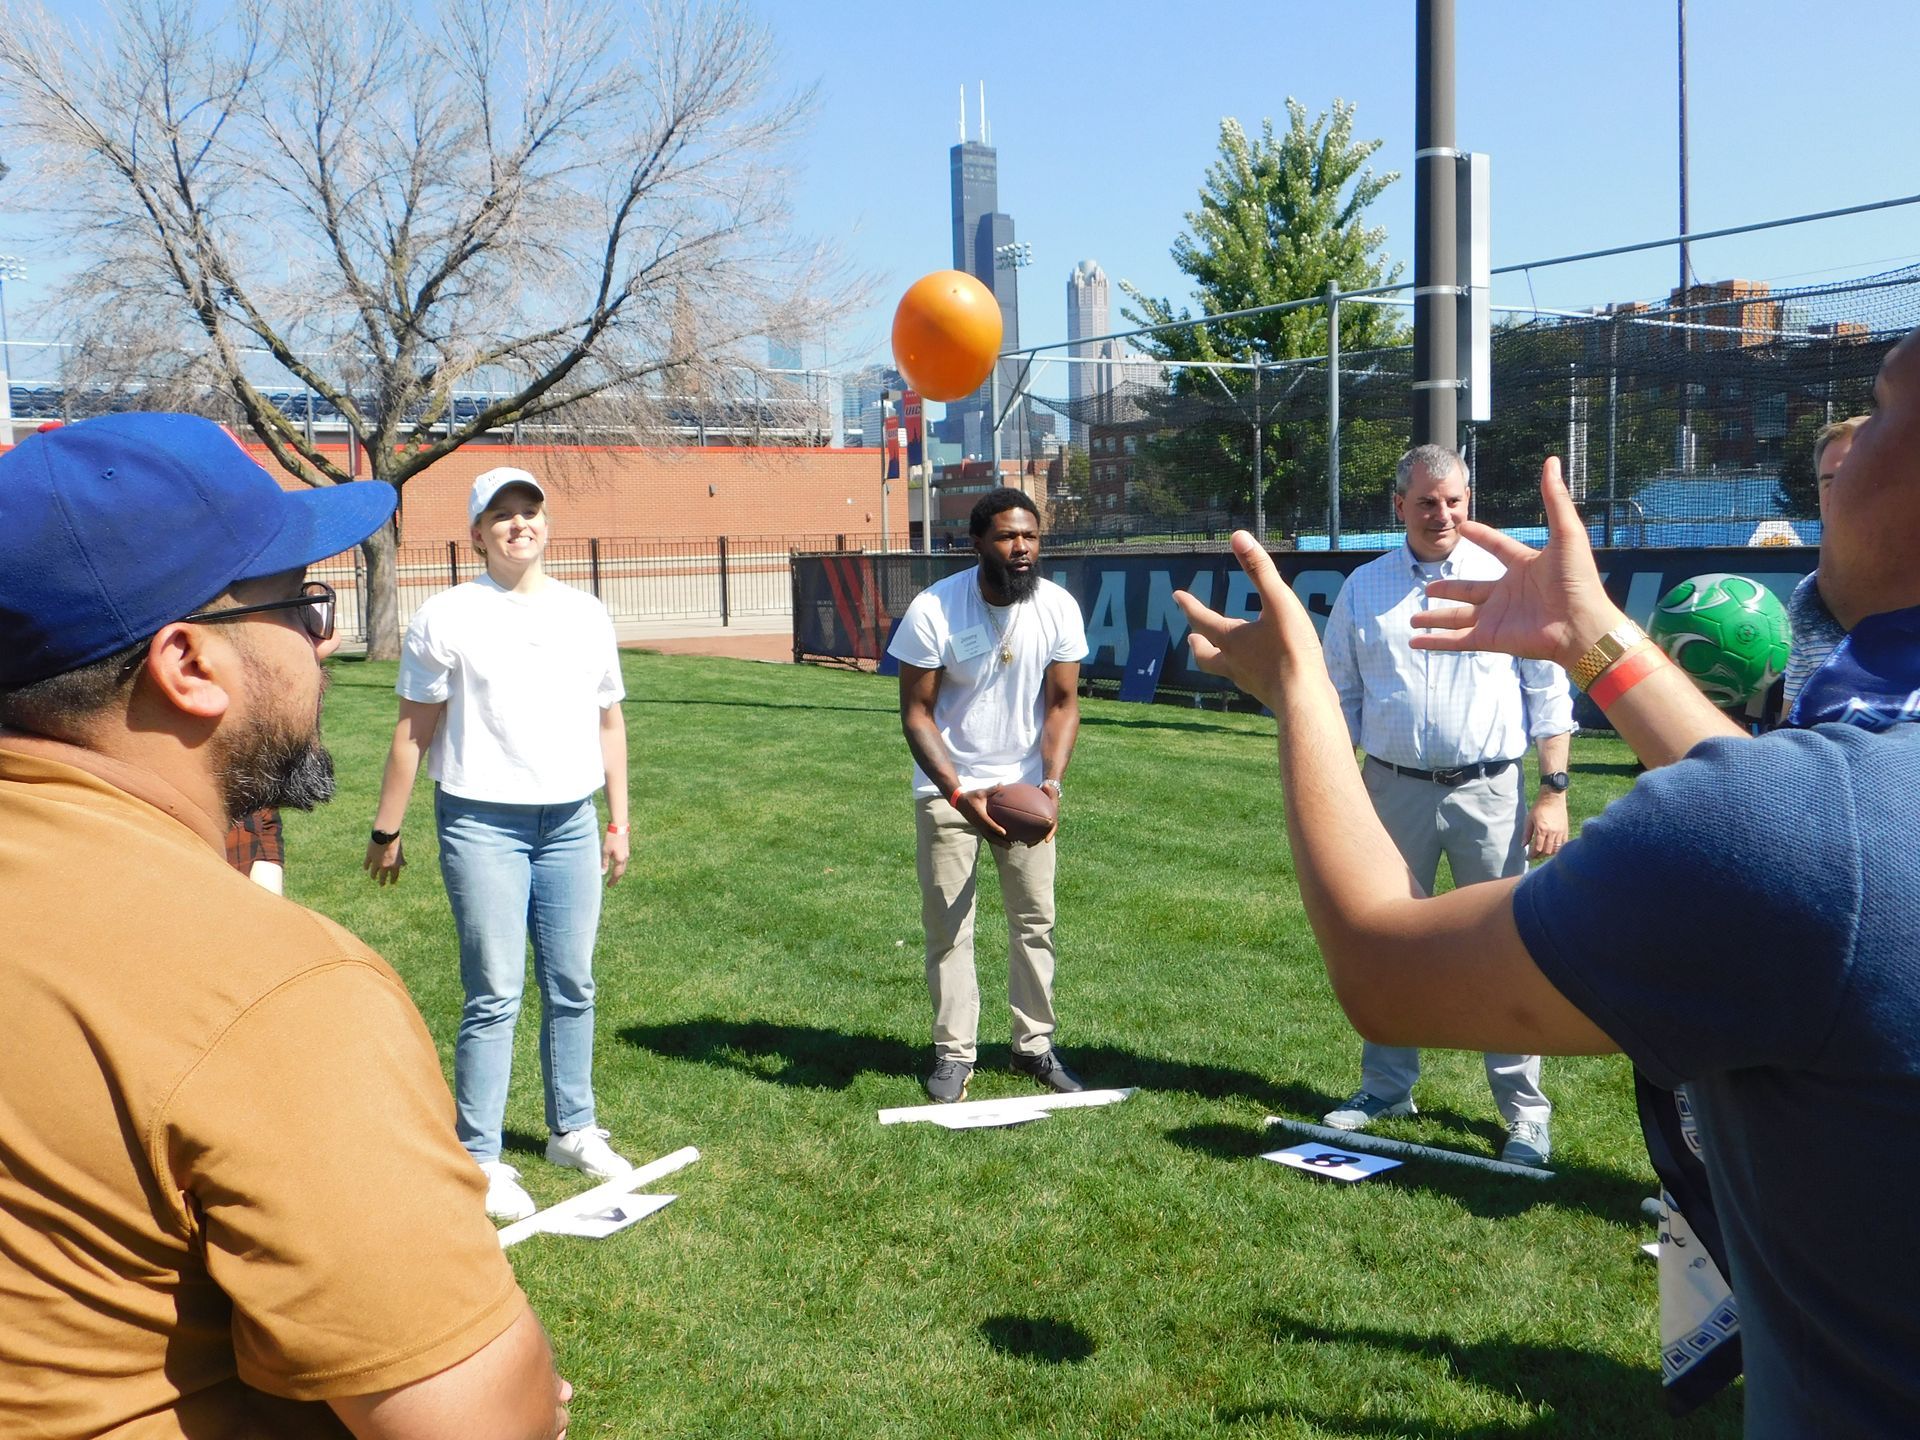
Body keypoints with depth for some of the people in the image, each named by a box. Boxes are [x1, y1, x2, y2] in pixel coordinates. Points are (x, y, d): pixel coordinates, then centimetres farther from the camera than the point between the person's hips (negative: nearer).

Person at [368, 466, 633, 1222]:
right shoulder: (447, 616, -2)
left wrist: (619, 820, 16)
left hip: (571, 822, 5)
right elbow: (413, 730, -1)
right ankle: (480, 1160, 4)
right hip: (482, 824, -4)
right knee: (495, 996, -5)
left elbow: (608, 719, 17)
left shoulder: (587, 614, 11)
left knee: (571, 987, 10)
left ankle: (573, 1129, 26)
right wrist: (387, 830, 1)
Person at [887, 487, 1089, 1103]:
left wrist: (1050, 781, -19)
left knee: (1036, 918, 5)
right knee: (947, 925, 1)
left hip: (1026, 786, 3)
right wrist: (958, 792, -23)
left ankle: (1035, 1045, 19)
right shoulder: (933, 610, -17)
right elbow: (915, 711, -13)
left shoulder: (1059, 608, -9)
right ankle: (954, 1052, 13)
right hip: (947, 788, -2)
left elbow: (1063, 703, -3)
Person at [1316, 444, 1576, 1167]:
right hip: (1394, 788, 3)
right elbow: (1338, 698, 12)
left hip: (1488, 789, -2)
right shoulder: (1363, 588, 8)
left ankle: (1525, 1110, 8)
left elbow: (1549, 692, 2)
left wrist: (1553, 791, -5)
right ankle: (1386, 1086, 25)